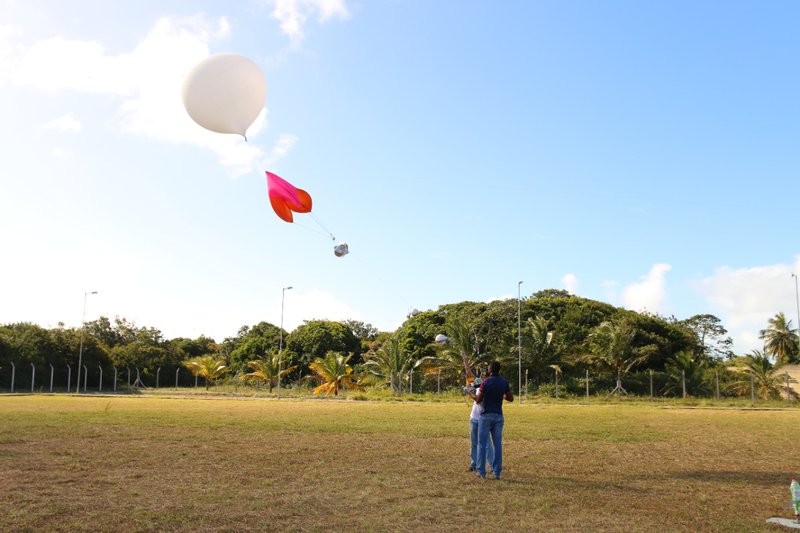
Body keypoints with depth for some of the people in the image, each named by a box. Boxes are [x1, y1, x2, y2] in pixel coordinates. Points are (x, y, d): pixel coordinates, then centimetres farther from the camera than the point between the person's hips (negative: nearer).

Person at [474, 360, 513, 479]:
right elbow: (511, 398, 9)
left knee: (482, 443, 3)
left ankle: (481, 471, 2)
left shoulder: (485, 383, -11)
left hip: (486, 415, -4)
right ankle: (497, 472, 5)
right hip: (499, 416, 4)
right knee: (498, 444, 6)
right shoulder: (504, 383, 1)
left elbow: (478, 400, -6)